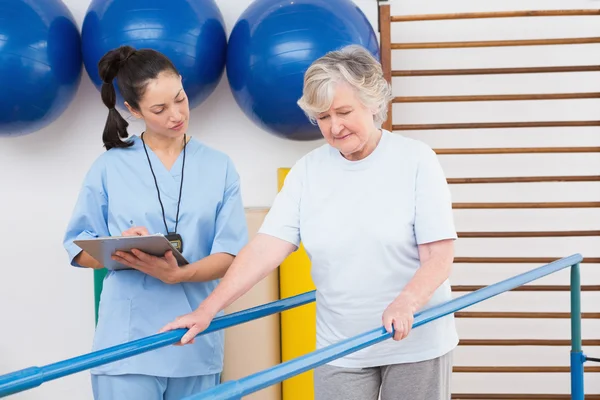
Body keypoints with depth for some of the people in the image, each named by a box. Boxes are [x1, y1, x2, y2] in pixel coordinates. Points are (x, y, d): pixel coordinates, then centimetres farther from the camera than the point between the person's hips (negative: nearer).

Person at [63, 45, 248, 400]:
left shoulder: (219, 167, 5)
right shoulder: (110, 167, 2)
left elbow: (231, 253, -1)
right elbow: (78, 248, 2)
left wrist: (177, 275, -19)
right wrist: (119, 252, -19)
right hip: (128, 343, -1)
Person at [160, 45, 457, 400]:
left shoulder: (416, 159, -7)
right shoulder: (308, 171, 2)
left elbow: (439, 256, -11)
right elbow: (267, 247, -6)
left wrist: (405, 303, -30)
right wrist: (208, 309, -16)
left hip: (416, 344, -2)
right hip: (339, 350, 2)